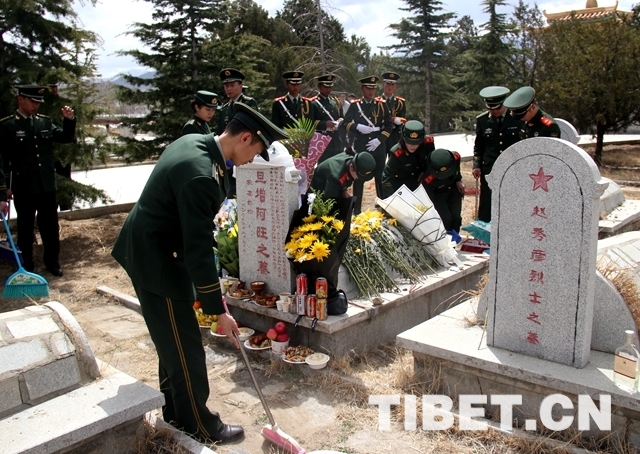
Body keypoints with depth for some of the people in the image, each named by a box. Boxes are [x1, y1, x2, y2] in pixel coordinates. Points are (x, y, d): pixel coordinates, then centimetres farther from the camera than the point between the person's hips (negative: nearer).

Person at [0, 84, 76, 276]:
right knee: (25, 227, 10)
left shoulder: (45, 121, 6)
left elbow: (66, 138, 9)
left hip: (47, 185, 4)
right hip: (23, 187, -3)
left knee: (50, 226, 11)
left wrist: (69, 120, -9)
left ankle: (52, 261, 25)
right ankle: (25, 266, 22)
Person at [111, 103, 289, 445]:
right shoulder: (200, 174, -29)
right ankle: (198, 424, 23)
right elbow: (198, 249, -28)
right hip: (155, 258, -10)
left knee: (173, 340, 21)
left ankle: (175, 409, 38)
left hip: (149, 246, 10)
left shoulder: (194, 142, 1)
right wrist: (219, 310, -20)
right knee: (185, 347, 4)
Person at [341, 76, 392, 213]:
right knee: (358, 177, 3)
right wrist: (358, 127, -15)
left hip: (378, 147, 0)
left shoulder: (382, 104, 4)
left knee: (380, 177, 6)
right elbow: (345, 123, 3)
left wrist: (379, 139, -10)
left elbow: (389, 125, 2)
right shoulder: (355, 105, 4)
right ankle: (356, 209, 11)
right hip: (360, 147, 0)